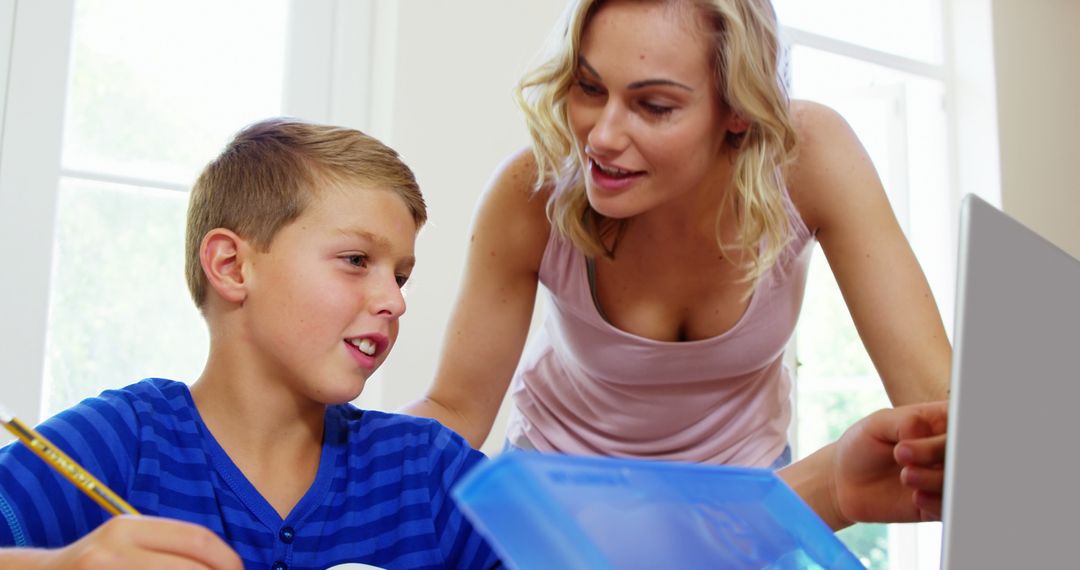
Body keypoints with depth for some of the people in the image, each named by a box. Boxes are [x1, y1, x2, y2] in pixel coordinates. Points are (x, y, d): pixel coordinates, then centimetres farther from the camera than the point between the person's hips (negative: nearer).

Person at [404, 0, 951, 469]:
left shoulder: (808, 156, -27)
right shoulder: (532, 194, -28)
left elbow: (933, 395, -27)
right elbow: (455, 410, -18)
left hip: (743, 464, 0)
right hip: (563, 472, 0)